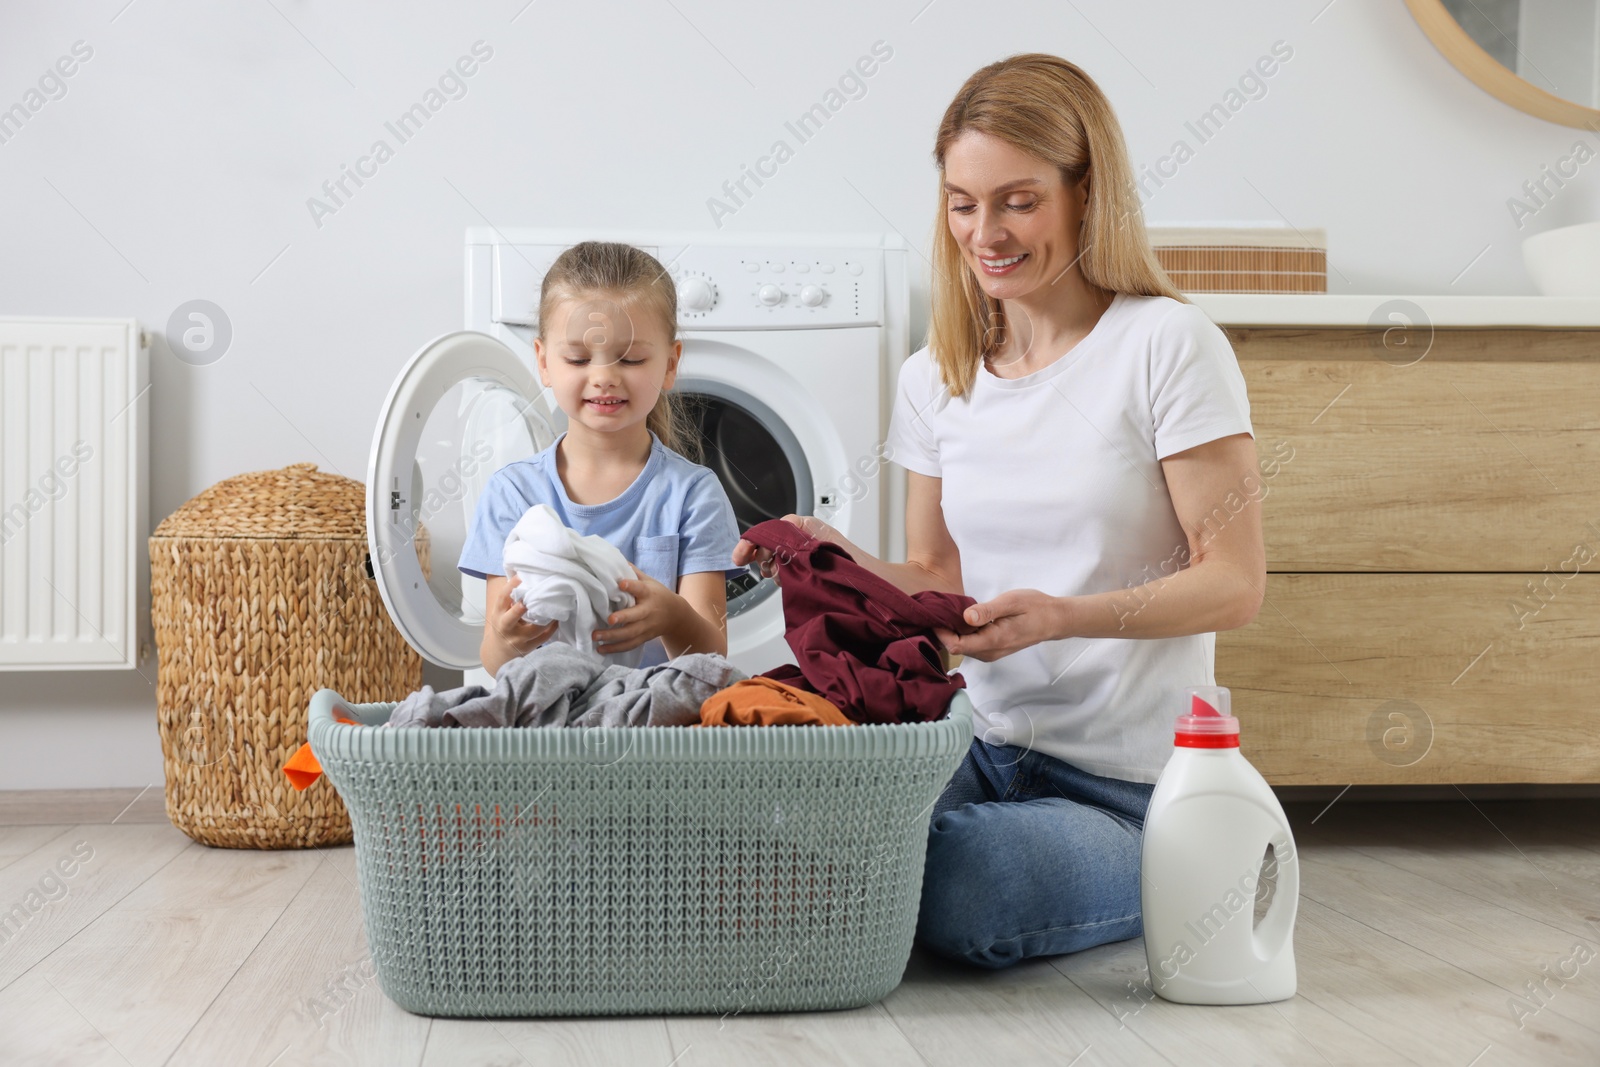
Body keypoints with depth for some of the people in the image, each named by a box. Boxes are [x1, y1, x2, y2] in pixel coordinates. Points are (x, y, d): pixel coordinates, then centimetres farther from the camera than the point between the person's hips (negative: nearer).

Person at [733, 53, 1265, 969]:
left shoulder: (1166, 345, -7)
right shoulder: (935, 379, 11)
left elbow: (1234, 585, -10)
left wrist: (1063, 616, -26)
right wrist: (843, 560, -5)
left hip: (1129, 786, -4)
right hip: (985, 748, 5)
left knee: (953, 900, -33)